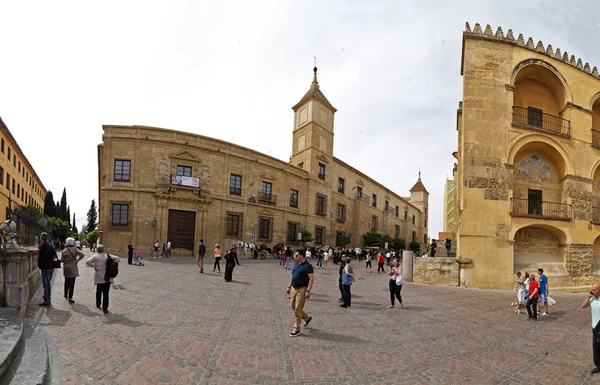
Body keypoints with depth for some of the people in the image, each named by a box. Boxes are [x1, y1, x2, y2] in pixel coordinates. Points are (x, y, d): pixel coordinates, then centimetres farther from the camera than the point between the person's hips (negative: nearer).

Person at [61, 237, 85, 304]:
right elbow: (82, 255, -19)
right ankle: (70, 297, -6)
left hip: (66, 268, 3)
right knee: (72, 283, -2)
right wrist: (77, 260, -7)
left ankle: (66, 294, 35)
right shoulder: (75, 249, -8)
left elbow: (62, 260, -3)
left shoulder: (64, 251, -3)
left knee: (66, 282, 21)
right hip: (73, 268, -3)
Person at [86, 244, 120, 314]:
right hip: (107, 277, 0)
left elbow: (87, 261, -17)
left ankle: (98, 305, 37)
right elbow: (118, 259, 0)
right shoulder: (108, 256, 2)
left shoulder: (95, 256, -3)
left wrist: (94, 266, -8)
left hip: (99, 278, 0)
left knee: (99, 291, 21)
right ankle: (105, 308, -2)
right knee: (106, 293, 1)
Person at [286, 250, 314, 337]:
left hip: (302, 289, -8)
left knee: (298, 309, -5)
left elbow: (311, 279, -18)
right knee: (293, 307, 15)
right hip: (294, 288, 8)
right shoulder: (296, 264, 10)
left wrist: (308, 291, -23)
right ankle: (307, 318, 36)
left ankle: (296, 329, 6)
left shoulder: (308, 266, -15)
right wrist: (289, 287, 17)